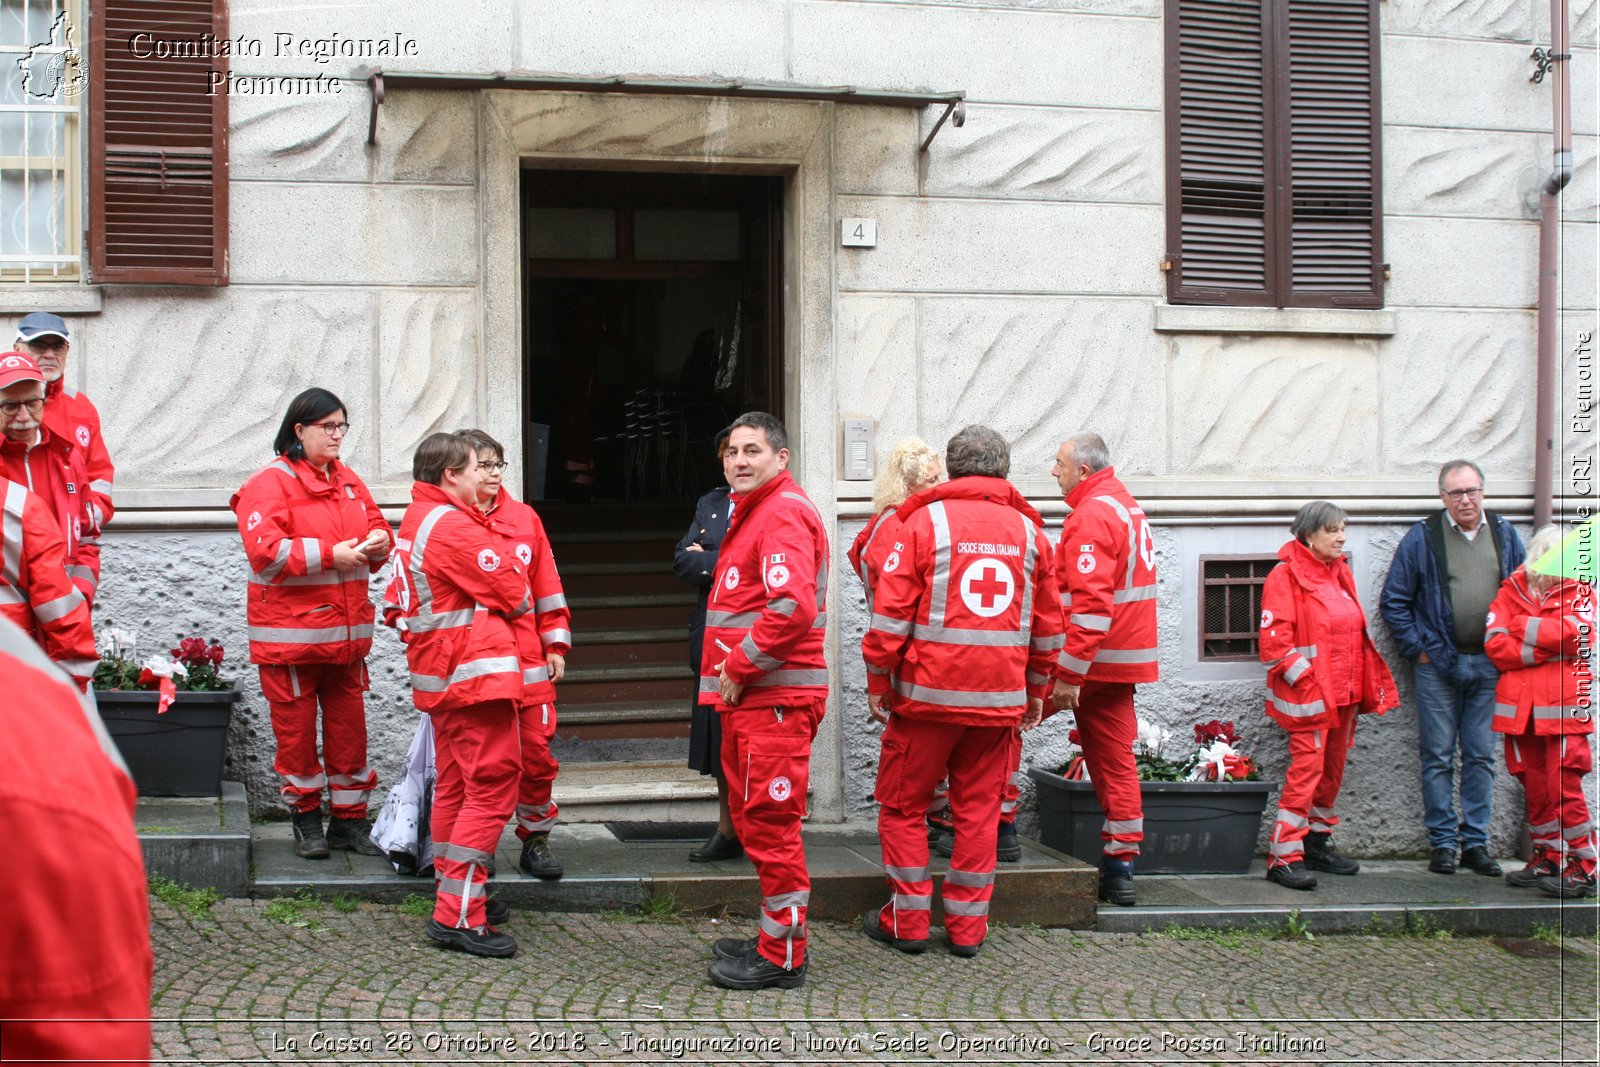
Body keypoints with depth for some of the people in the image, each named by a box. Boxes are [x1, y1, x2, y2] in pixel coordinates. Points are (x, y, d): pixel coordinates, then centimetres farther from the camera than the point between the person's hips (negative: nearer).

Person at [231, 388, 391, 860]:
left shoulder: (348, 480, 14)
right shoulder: (269, 483, -7)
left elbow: (375, 525, 21)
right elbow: (265, 549, -19)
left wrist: (378, 542, -3)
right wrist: (330, 555, -20)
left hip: (347, 631, 6)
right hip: (291, 632, -6)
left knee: (349, 723, 8)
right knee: (296, 727, 4)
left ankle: (349, 818, 18)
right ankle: (305, 817, 18)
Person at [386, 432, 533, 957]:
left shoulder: (413, 522, 15)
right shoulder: (454, 526, -17)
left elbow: (396, 604, 21)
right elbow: (513, 591, -14)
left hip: (437, 676, 11)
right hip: (476, 673, -11)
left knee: (455, 784, 18)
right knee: (492, 783, -9)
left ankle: (453, 895, 27)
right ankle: (459, 915, -11)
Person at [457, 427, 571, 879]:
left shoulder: (524, 518, 10)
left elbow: (546, 583, 13)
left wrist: (555, 643, 10)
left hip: (529, 664, 3)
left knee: (537, 754, 4)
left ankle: (536, 840, 20)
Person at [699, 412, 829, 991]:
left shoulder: (783, 512, -13)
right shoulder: (752, 512, 21)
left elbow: (793, 606, -26)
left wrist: (740, 666, -17)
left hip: (775, 697, -11)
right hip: (748, 694, 11)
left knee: (769, 823, -6)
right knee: (751, 816, 17)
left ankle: (783, 957, 2)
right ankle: (773, 939, 28)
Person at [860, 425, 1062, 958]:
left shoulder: (924, 521, -4)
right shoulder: (1029, 530, 8)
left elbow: (892, 609, -8)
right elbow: (1048, 624, 13)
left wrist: (878, 680, 0)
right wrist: (1036, 689, 22)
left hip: (927, 693, -3)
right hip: (999, 699, 3)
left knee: (902, 805, 9)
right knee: (979, 810, 10)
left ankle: (907, 921, 11)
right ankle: (968, 926, 13)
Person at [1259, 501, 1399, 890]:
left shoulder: (1340, 573, 15)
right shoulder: (1286, 575, -9)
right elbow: (1275, 638, -15)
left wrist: (1365, 686, 15)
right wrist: (1303, 678, -19)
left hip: (1343, 693, 8)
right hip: (1308, 696, -8)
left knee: (1333, 770, 13)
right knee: (1306, 769, -12)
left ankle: (1318, 843, 26)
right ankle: (1284, 857, -10)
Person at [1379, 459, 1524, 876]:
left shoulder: (1504, 534, 7)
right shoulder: (1422, 537, -2)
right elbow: (1393, 601, 1)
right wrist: (1417, 649, -4)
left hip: (1490, 665, 3)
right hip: (1438, 664, -2)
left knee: (1481, 756, 7)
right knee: (1438, 757, 1)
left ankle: (1475, 842, 14)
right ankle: (1443, 842, 9)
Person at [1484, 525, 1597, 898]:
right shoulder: (1511, 592, 10)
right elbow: (1495, 645, -5)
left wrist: (1523, 627, -6)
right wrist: (1548, 647, -12)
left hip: (1562, 708, -3)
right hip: (1520, 707, 3)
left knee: (1563, 786, -9)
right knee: (1534, 787, 9)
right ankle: (1547, 858, 21)